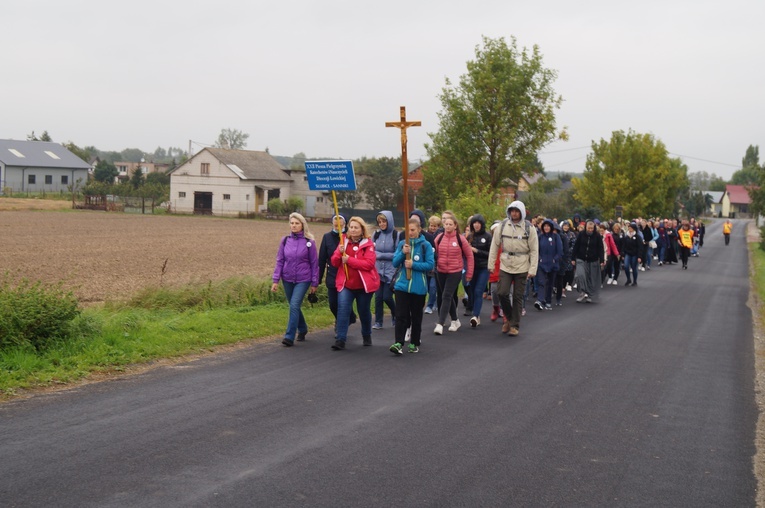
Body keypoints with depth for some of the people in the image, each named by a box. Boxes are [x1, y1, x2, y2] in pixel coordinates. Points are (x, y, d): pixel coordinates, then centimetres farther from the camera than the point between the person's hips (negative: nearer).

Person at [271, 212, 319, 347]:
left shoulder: (309, 242, -6)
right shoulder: (285, 240, 1)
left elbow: (314, 263, -1)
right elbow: (280, 261, 4)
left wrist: (314, 283, -1)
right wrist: (275, 280, -1)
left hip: (303, 280, -4)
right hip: (287, 279, 4)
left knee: (294, 306, -15)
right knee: (294, 306, 14)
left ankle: (289, 337, -12)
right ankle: (302, 329, 36)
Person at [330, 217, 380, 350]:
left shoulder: (368, 244, -6)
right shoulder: (344, 242, 7)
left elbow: (369, 263, -19)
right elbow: (334, 263, 3)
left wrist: (349, 260, -22)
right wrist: (339, 252, -17)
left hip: (363, 285, -2)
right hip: (345, 284, 2)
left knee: (364, 311, 13)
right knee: (343, 309, -14)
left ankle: (367, 336, 36)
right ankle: (340, 340, -15)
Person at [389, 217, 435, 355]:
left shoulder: (425, 245, -2)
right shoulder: (402, 244, 7)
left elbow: (430, 265, -6)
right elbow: (395, 263, 4)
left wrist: (413, 264, -15)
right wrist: (402, 253, -13)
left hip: (418, 286, -1)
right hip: (402, 285, 1)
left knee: (416, 316, 9)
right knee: (401, 315, -8)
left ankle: (414, 343, 20)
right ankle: (399, 343, -13)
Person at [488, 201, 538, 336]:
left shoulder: (529, 228, -4)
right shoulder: (502, 226, 2)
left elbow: (534, 250, -4)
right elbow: (495, 245, 6)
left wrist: (532, 269, -10)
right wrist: (491, 264, 2)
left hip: (522, 268, -1)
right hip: (505, 265, 2)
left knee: (518, 297, 3)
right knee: (502, 293, -9)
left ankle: (515, 325, 14)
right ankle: (509, 317, 17)